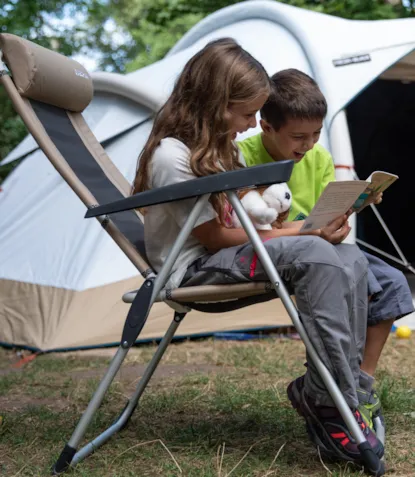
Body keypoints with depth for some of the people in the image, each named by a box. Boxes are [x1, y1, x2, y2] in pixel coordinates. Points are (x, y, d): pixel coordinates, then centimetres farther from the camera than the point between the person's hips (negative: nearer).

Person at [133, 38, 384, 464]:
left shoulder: (218, 146, 12)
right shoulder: (172, 157, -17)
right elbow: (217, 237, -17)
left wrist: (306, 228, -4)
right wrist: (303, 233, -15)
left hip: (227, 257, 9)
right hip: (194, 269, -9)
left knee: (350, 260, -11)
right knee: (315, 256, -31)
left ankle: (345, 387, -8)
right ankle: (332, 405, -24)